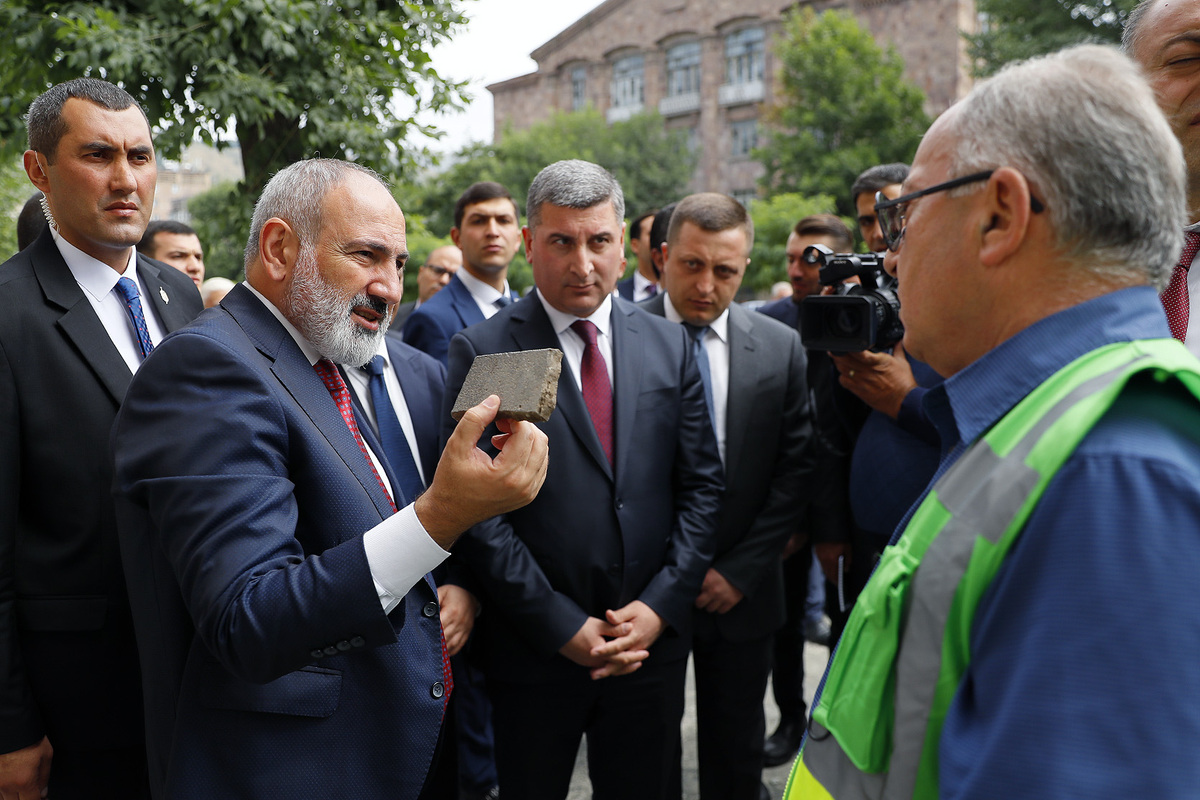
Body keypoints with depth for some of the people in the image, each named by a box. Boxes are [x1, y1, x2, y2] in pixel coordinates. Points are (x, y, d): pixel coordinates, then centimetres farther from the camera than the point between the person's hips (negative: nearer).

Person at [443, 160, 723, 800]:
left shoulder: (670, 345, 4)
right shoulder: (481, 353, -8)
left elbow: (701, 485, 4)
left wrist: (662, 605, -6)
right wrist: (561, 627, -13)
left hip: (652, 637, 3)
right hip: (534, 648, -2)